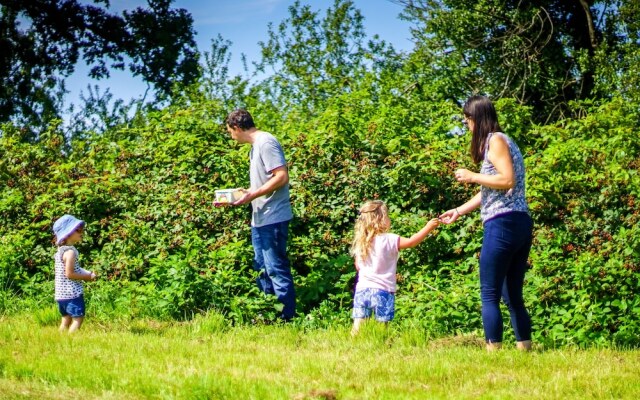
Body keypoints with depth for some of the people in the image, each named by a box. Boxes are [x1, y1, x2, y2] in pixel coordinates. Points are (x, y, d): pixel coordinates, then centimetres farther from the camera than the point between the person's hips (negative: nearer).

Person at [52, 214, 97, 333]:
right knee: (78, 319, -8)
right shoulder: (70, 251, -16)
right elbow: (69, 274, -21)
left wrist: (86, 273, 10)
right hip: (72, 293, -9)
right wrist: (87, 276, -10)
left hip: (61, 294, 9)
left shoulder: (61, 250, 13)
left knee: (66, 320, 13)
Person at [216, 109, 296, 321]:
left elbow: (281, 177, -21)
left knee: (276, 269, -7)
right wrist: (242, 194, 13)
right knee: (262, 269, 14)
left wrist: (251, 195, -20)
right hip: (260, 219, 10)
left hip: (273, 218, -10)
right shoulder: (256, 146, 16)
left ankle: (288, 317, -4)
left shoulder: (266, 143, -14)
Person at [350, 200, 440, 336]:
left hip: (362, 289, 4)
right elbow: (411, 242, -13)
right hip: (383, 290, -4)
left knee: (358, 324, 6)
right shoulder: (389, 240, -12)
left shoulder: (360, 242, 5)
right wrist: (428, 227, -4)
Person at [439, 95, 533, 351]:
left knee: (489, 295, -6)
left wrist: (472, 177, -8)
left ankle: (494, 351, -9)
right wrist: (460, 211, 25)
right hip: (521, 225, 9)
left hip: (502, 224, -9)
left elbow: (507, 181, -17)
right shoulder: (499, 141, 22)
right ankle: (525, 349, 11)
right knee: (513, 296, 12)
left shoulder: (495, 140, -5)